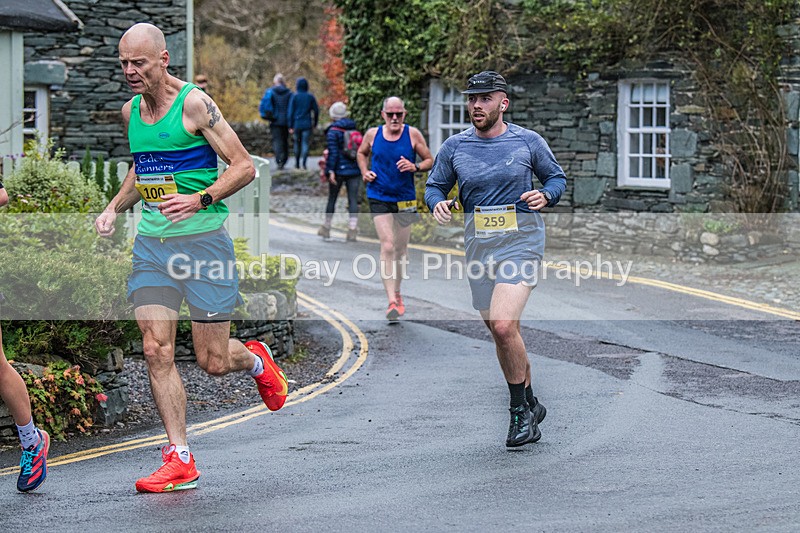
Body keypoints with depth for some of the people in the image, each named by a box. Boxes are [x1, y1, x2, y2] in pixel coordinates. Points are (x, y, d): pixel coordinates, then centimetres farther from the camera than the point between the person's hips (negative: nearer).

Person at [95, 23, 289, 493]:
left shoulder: (194, 103, -11)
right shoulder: (131, 110, 10)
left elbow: (245, 167, -11)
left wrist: (199, 200, -23)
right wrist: (114, 208, 11)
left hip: (202, 239, -6)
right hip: (151, 242, 6)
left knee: (213, 361, -1)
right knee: (157, 352, -5)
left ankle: (257, 360, 35)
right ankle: (180, 460, 1)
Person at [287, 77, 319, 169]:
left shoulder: (294, 97, -4)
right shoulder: (310, 97, 0)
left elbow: (291, 112, -6)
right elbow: (316, 110, 3)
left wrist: (290, 126, -3)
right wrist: (315, 123, 16)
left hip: (297, 124, 0)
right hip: (307, 124, 0)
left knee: (297, 143, 15)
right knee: (305, 144, -1)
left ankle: (297, 163, 21)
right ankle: (304, 163, -15)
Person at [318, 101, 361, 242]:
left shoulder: (333, 131, -8)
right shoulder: (354, 129, 10)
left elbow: (333, 152, -15)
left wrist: (330, 171, -15)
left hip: (339, 170, -4)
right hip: (354, 171, 4)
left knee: (332, 199, 10)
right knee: (353, 200, 0)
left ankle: (326, 228, 22)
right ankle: (352, 230, -9)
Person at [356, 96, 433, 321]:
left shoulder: (413, 134, -3)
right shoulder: (373, 134, 0)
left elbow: (430, 160, 3)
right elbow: (362, 153, 20)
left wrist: (415, 167, -17)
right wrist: (365, 172, 2)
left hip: (405, 200, 1)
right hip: (379, 199, -1)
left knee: (401, 249, 12)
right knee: (387, 246, -15)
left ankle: (397, 292, 36)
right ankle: (392, 301, -20)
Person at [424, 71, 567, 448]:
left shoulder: (529, 142, 0)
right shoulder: (454, 147, 6)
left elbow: (557, 177, 12)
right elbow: (435, 185, 16)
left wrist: (545, 195, -9)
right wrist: (437, 203, -7)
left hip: (521, 238, -4)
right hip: (478, 243, 4)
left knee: (503, 325, -21)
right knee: (500, 333, 11)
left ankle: (520, 410, -5)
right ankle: (530, 405, 28)